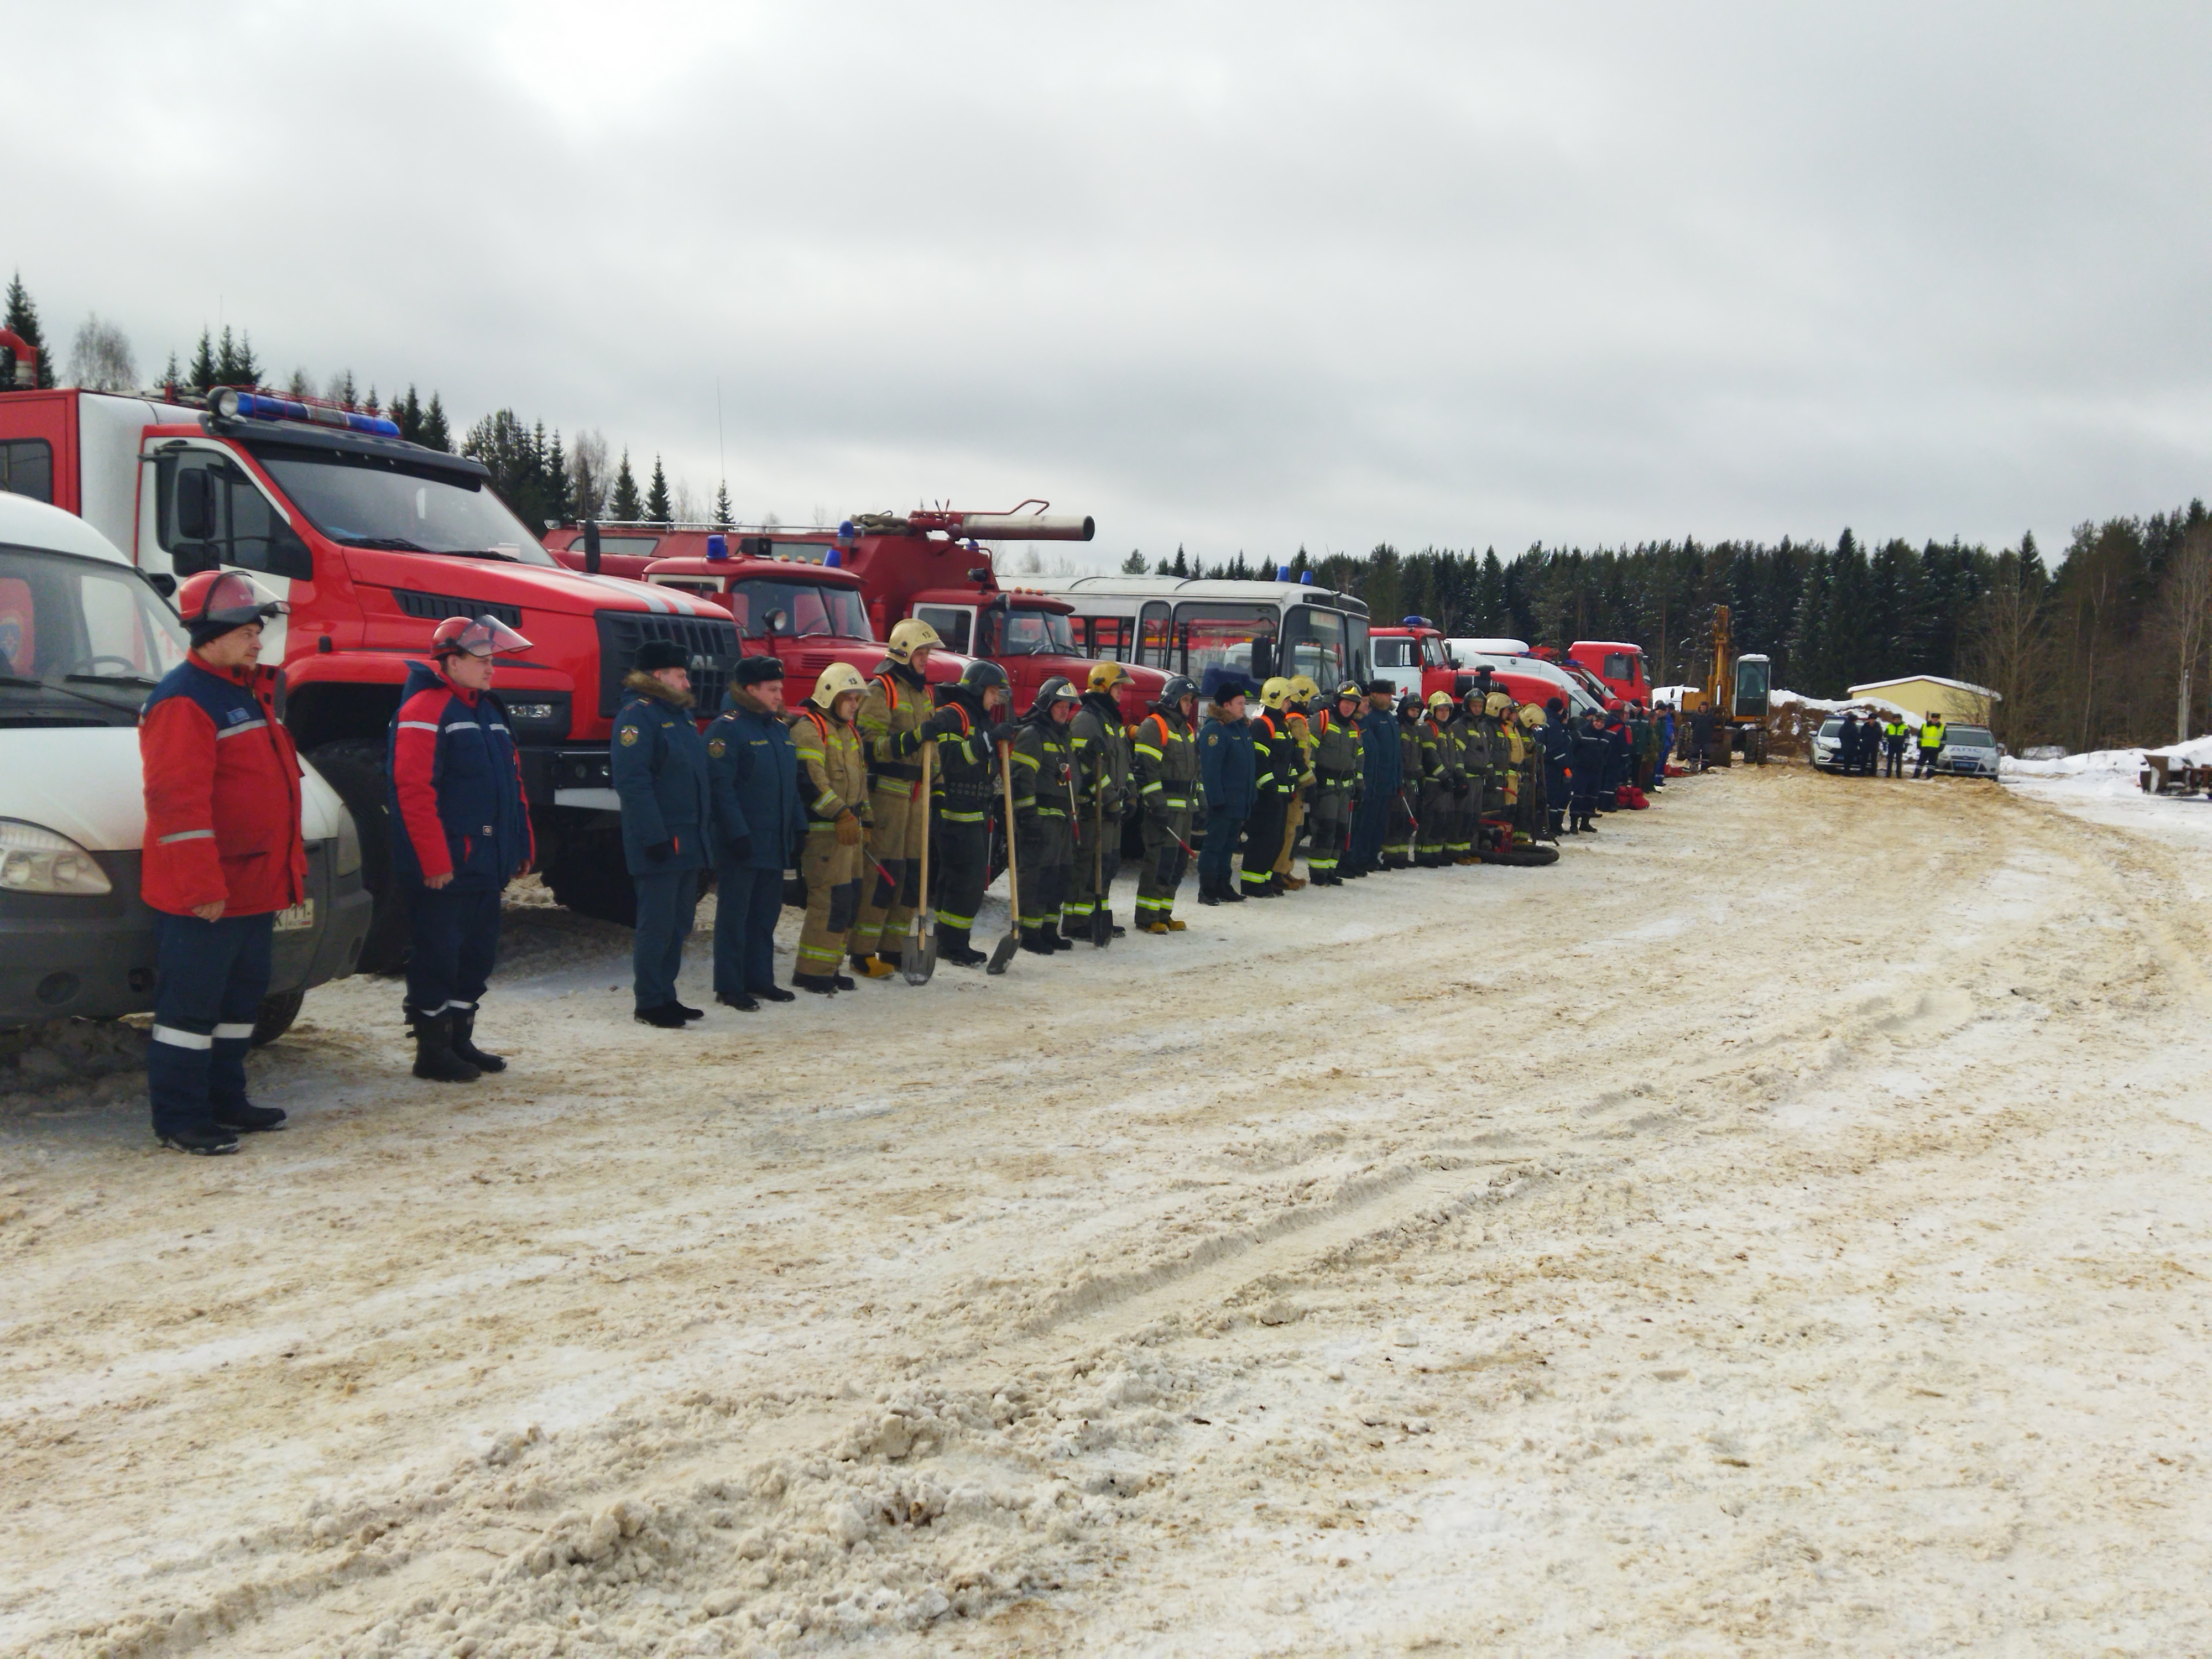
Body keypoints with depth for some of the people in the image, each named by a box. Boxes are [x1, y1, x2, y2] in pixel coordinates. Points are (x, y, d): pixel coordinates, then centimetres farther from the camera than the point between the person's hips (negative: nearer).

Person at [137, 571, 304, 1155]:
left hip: (255, 888, 10)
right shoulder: (183, 702, -16)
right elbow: (179, 800, -21)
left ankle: (225, 1101, 28)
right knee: (190, 1005, -3)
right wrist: (202, 887, -23)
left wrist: (291, 866, 21)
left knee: (241, 998, 17)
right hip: (200, 898, -10)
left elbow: (275, 786, 23)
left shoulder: (246, 693, 16)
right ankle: (178, 1119, 5)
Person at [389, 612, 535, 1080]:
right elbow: (415, 791, -19)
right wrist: (434, 861, -22)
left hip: (485, 865, 9)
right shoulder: (425, 710, -13)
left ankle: (460, 1039, 26)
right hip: (444, 868, -9)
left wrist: (521, 846, 16)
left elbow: (512, 782, 20)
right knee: (437, 955, -1)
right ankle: (432, 1050, 8)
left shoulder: (488, 710, 16)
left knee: (477, 953, 15)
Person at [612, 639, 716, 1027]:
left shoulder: (681, 715, 17)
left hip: (690, 841, 9)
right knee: (657, 925, -3)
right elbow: (632, 782, -20)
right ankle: (650, 1003, 4)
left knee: (679, 923, 14)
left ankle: (666, 996, 23)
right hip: (660, 845, -9)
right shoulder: (637, 715, -12)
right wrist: (654, 836, -23)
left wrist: (707, 831, 18)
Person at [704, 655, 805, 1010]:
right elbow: (721, 787, -17)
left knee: (766, 914, 13)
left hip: (775, 844, 8)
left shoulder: (779, 728, 16)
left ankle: (760, 978, 23)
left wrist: (798, 828, 15)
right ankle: (729, 987, 4)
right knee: (734, 914, -1)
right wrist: (737, 834, -22)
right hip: (742, 844, -8)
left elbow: (790, 784, 21)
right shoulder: (727, 728, -11)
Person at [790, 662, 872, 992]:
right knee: (830, 898, -13)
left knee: (850, 898, 10)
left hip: (849, 828, 9)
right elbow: (809, 780, -21)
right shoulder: (809, 729, -11)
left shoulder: (850, 731, 21)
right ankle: (811, 972, -7)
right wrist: (841, 815, -26)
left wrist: (864, 822, 23)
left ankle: (829, 967, 19)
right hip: (823, 830, -9)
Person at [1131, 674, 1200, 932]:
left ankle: (1163, 913, 17)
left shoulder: (1188, 729, 20)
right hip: (1163, 806, -9)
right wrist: (1157, 806, -21)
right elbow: (1146, 769, -17)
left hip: (1184, 806, 9)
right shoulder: (1154, 726, -10)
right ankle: (1146, 917, -6)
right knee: (1160, 859, -12)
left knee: (1179, 861, 10)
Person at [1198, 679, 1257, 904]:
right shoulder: (1214, 730, -14)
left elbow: (1251, 765, 21)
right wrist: (1216, 799, -22)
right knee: (1214, 845, -5)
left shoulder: (1244, 728, 15)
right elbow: (1210, 769, -19)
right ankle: (1207, 890, -1)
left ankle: (1224, 885, 22)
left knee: (1229, 845, 15)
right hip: (1222, 801, -9)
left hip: (1241, 802, 9)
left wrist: (1252, 795, 18)